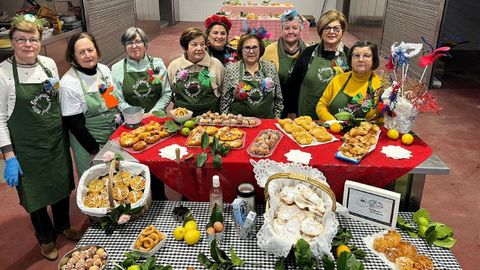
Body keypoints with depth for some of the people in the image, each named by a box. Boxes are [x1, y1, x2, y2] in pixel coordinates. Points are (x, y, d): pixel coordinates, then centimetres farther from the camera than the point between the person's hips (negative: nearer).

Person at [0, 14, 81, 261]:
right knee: (36, 195, 11)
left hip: (57, 141, 4)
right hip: (27, 149, -4)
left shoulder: (49, 64, 0)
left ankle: (63, 225, 46)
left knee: (62, 185, 19)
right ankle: (46, 238, 37)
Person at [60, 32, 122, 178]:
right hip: (89, 142, -5)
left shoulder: (104, 69, -2)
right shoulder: (69, 84, -19)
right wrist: (96, 150, -16)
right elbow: (75, 124, -17)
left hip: (116, 134, 6)